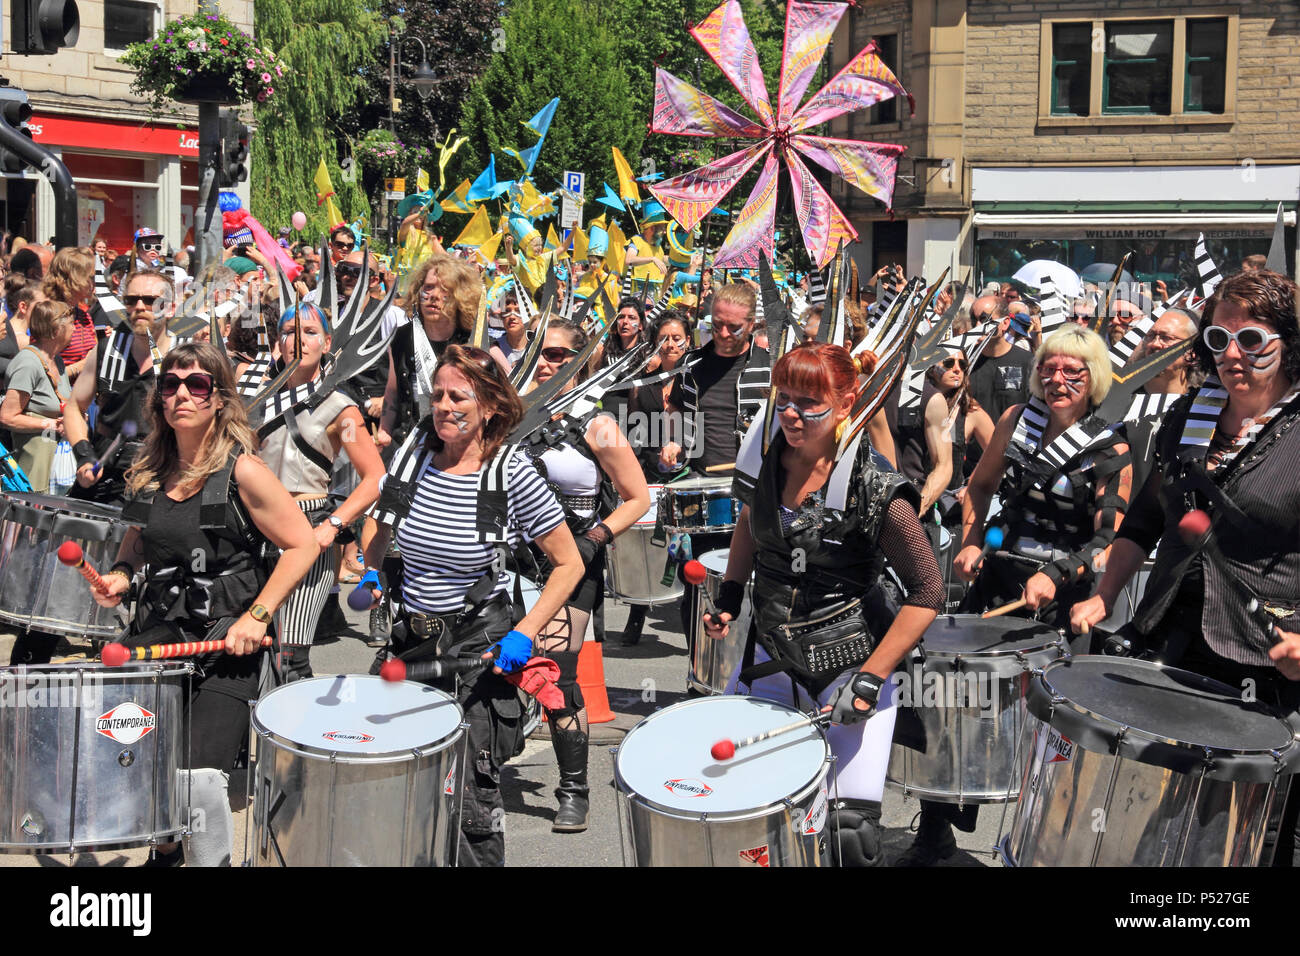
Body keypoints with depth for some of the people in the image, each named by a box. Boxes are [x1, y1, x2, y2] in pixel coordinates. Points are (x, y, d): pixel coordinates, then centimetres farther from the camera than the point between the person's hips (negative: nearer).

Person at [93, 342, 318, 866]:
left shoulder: (242, 470, -10)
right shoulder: (150, 470, 7)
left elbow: (302, 545, -8)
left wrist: (257, 616, -14)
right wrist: (122, 572, 5)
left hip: (227, 638, -5)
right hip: (159, 627, 6)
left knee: (200, 775, -18)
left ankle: (212, 860, 10)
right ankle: (165, 847, 29)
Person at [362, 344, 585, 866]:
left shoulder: (513, 475, -13)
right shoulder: (412, 453, -2)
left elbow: (568, 565, -6)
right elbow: (381, 533, 17)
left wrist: (524, 633, -14)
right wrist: (370, 576, -1)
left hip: (480, 645, -4)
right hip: (412, 637, 4)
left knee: (472, 796, -2)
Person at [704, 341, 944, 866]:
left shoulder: (876, 490, -20)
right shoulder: (769, 455, -3)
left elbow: (927, 593, -15)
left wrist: (870, 679, -19)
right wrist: (729, 594, 8)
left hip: (851, 665, -5)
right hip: (773, 656, 6)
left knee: (851, 829, -12)